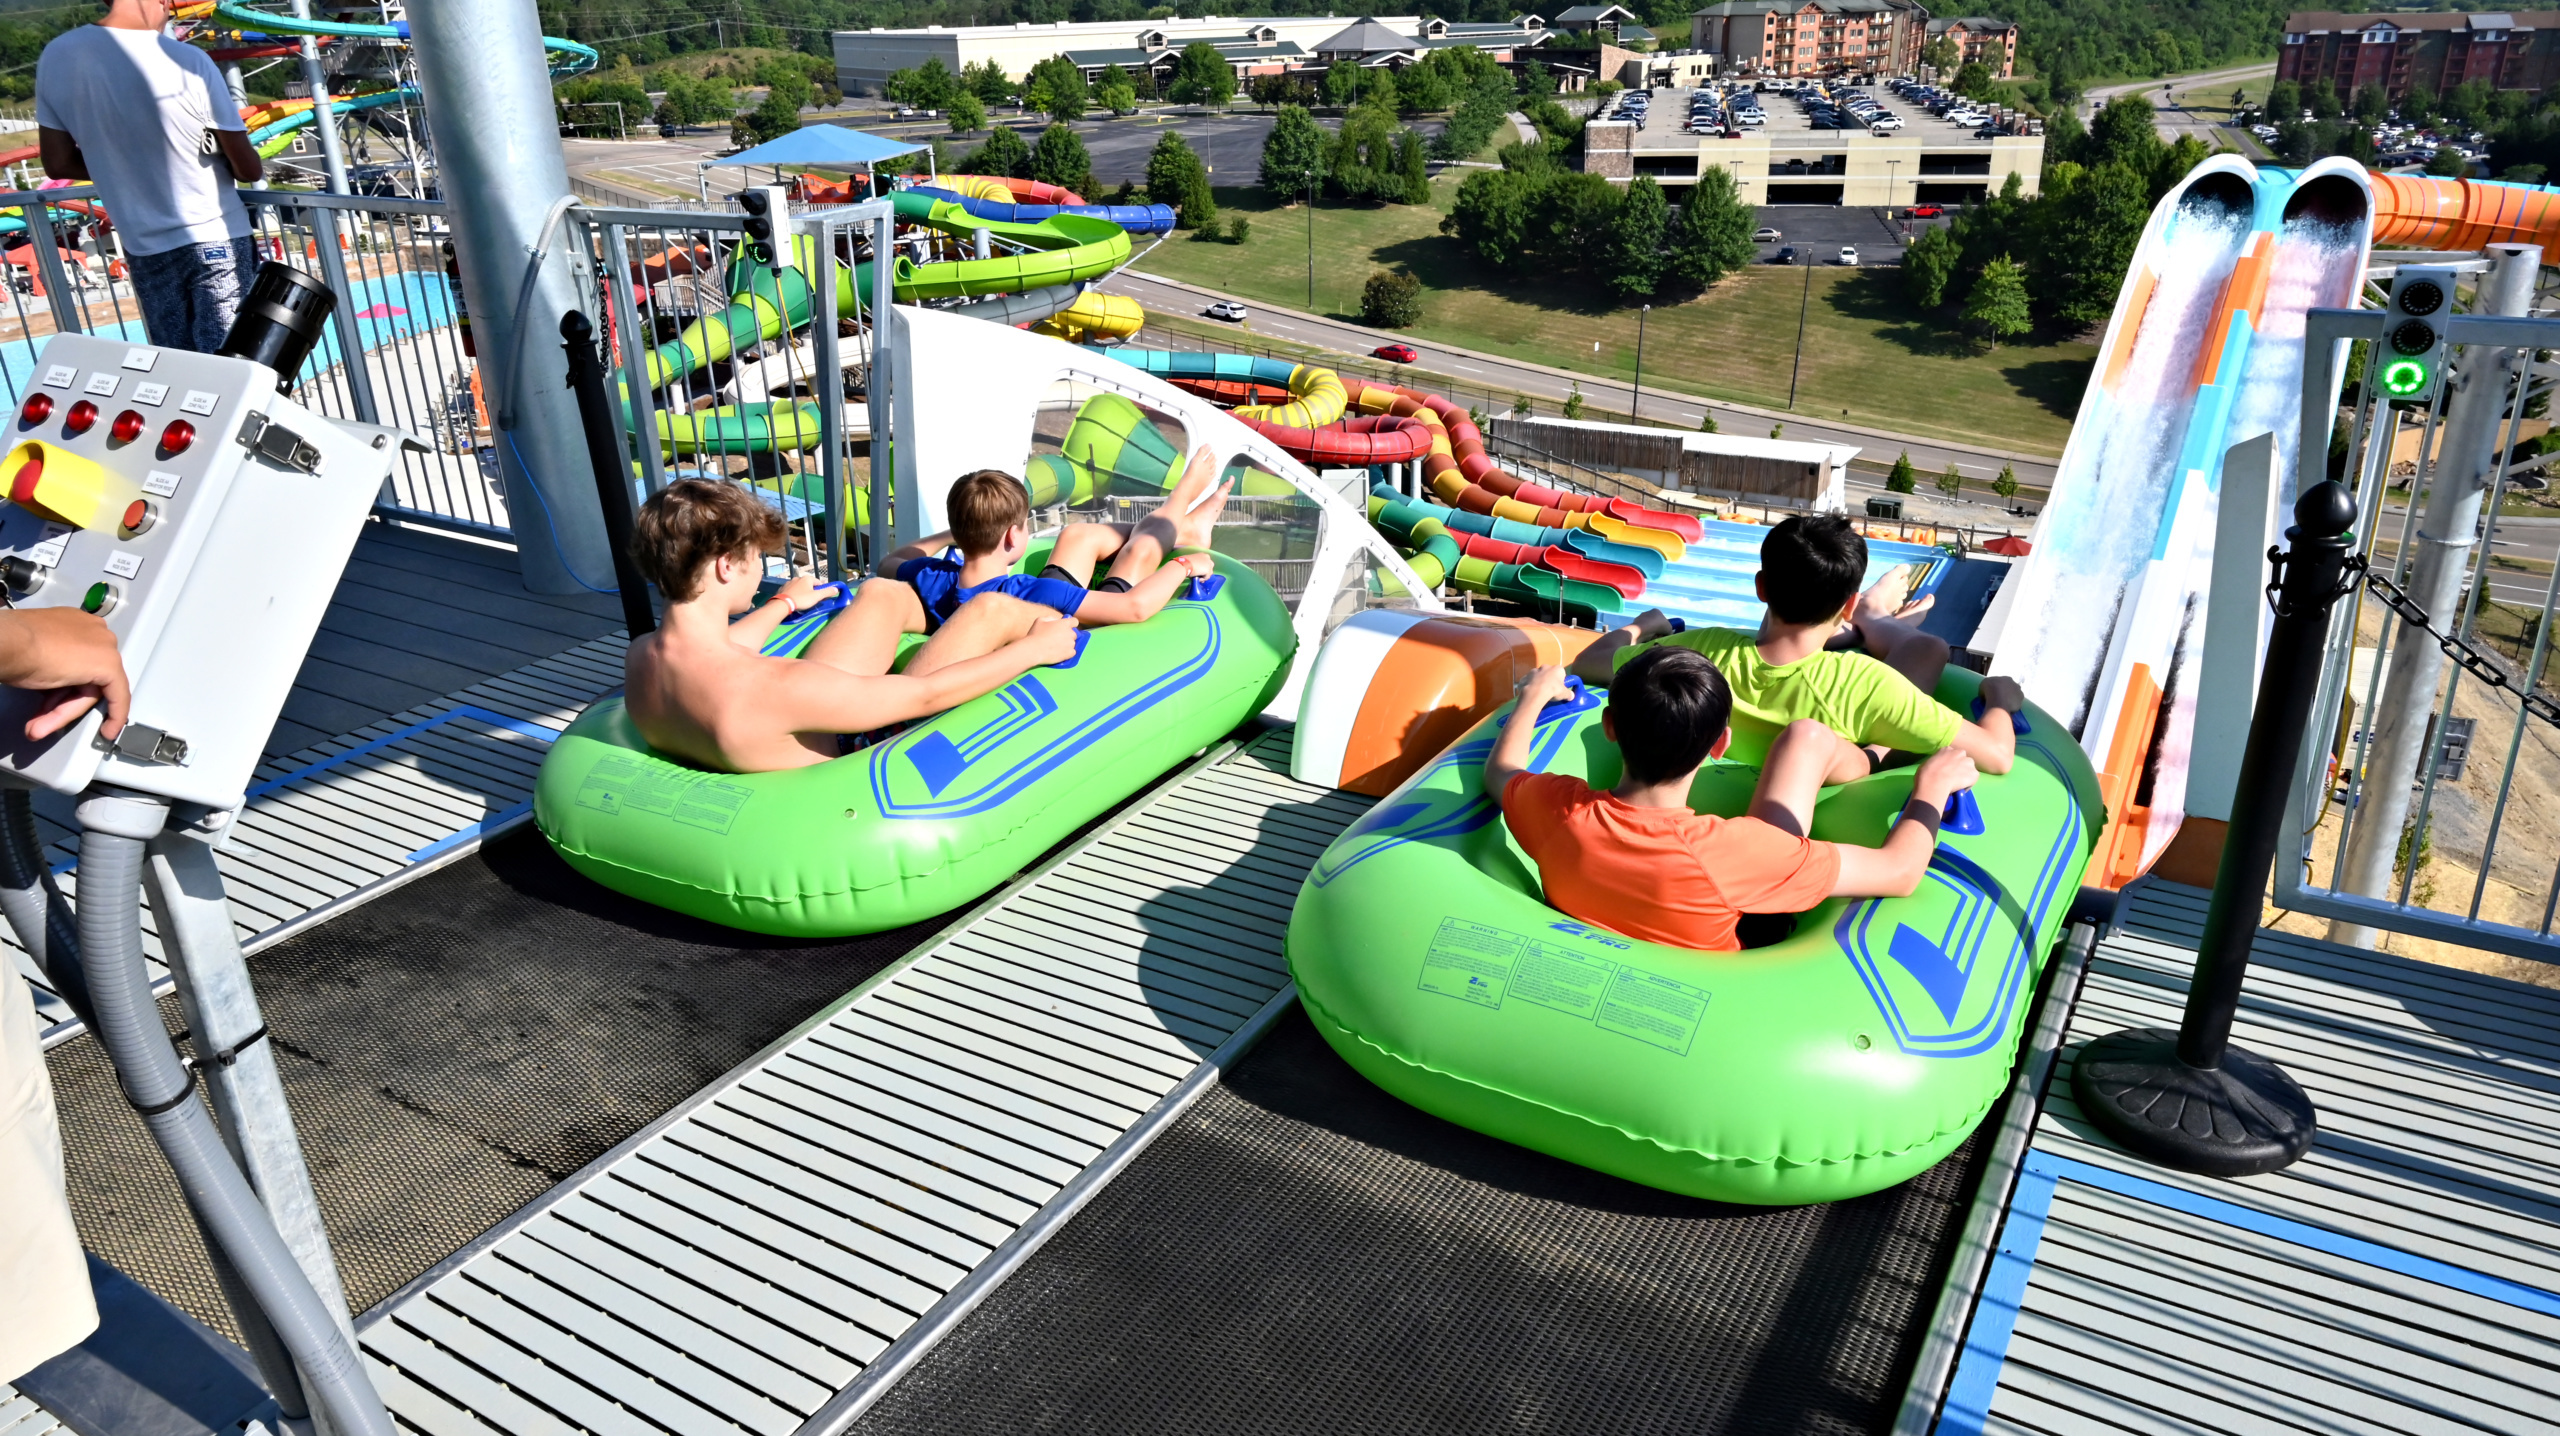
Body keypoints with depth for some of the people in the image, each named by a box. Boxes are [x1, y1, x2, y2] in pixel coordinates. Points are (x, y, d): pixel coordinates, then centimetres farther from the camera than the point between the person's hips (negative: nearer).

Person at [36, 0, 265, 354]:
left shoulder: (56, 57, -2)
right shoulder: (188, 62, -17)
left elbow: (58, 164, 5)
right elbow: (248, 169, -10)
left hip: (143, 248, 5)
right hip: (214, 238, -5)